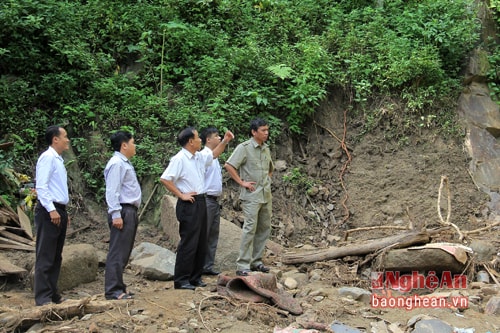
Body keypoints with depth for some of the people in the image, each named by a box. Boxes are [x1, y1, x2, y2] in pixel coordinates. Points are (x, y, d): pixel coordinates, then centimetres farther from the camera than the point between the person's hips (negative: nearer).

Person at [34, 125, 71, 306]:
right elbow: (41, 186, -18)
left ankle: (53, 294, 19)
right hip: (49, 211, -10)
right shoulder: (48, 157, -10)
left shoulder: (58, 159, 18)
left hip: (59, 211, 10)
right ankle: (43, 298, -3)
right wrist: (52, 210, -22)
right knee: (45, 256, -6)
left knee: (56, 256, 12)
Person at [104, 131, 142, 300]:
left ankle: (118, 287, 20)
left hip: (130, 212, 11)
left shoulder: (125, 163, 19)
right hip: (123, 212, -11)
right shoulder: (117, 163, -13)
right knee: (118, 252, -8)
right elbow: (112, 191, -20)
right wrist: (116, 215, -24)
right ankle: (113, 290, -6)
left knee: (124, 252, 13)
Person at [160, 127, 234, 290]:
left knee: (201, 243, 12)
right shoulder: (179, 159, -15)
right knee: (188, 243, -6)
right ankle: (181, 280, 1)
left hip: (201, 202, 9)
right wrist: (181, 195, -16)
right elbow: (164, 179, -20)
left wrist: (225, 141, 20)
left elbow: (213, 155, 32)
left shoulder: (199, 157, 11)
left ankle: (195, 277, 22)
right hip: (189, 205, -9)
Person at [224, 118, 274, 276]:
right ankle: (242, 266, -8)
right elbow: (228, 165, -15)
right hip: (251, 196, -7)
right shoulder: (244, 147, -9)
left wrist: (268, 179, 14)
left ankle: (256, 261, 20)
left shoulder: (266, 149, 13)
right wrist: (242, 182, -14)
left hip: (266, 196, 8)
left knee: (264, 229, 10)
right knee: (250, 229, -11)